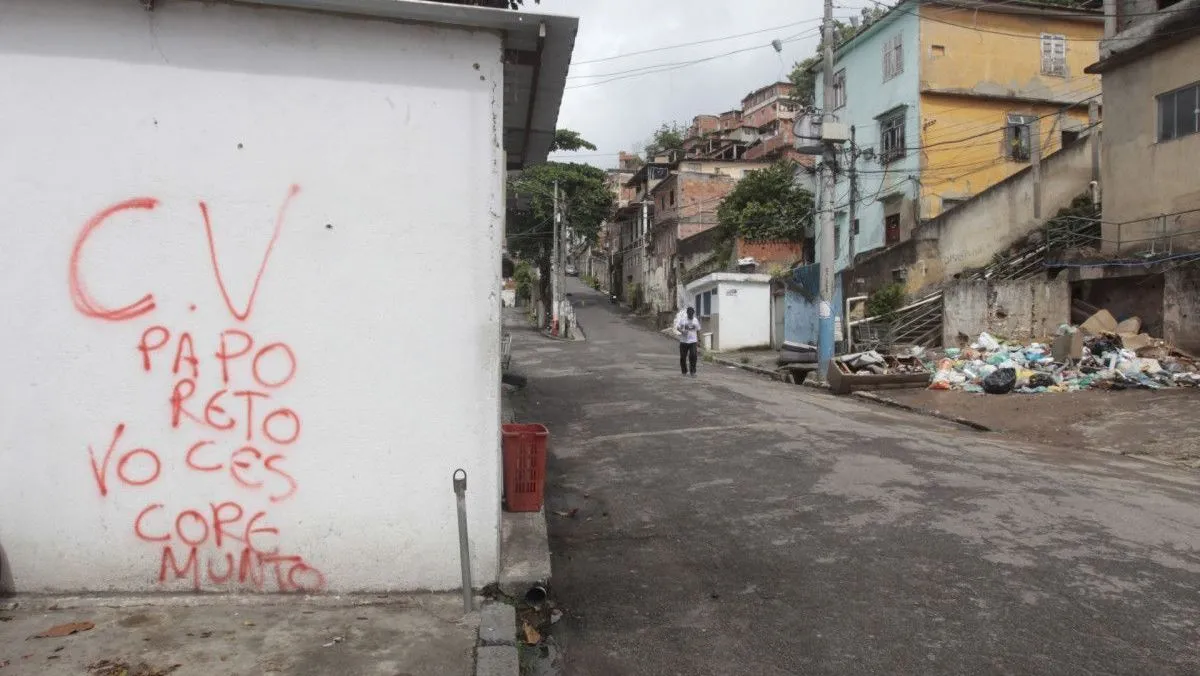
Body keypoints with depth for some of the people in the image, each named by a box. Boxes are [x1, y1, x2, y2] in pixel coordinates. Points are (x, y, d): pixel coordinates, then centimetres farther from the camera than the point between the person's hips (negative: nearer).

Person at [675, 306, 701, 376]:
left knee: (693, 356, -13)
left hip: (693, 341, 1)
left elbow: (698, 331, 15)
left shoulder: (696, 320, 9)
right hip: (683, 341, -1)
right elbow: (677, 327, -6)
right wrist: (682, 331, -27)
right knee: (683, 357, 4)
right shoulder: (682, 319, 0)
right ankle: (684, 371, 21)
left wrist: (699, 340, 12)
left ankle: (693, 372, -3)